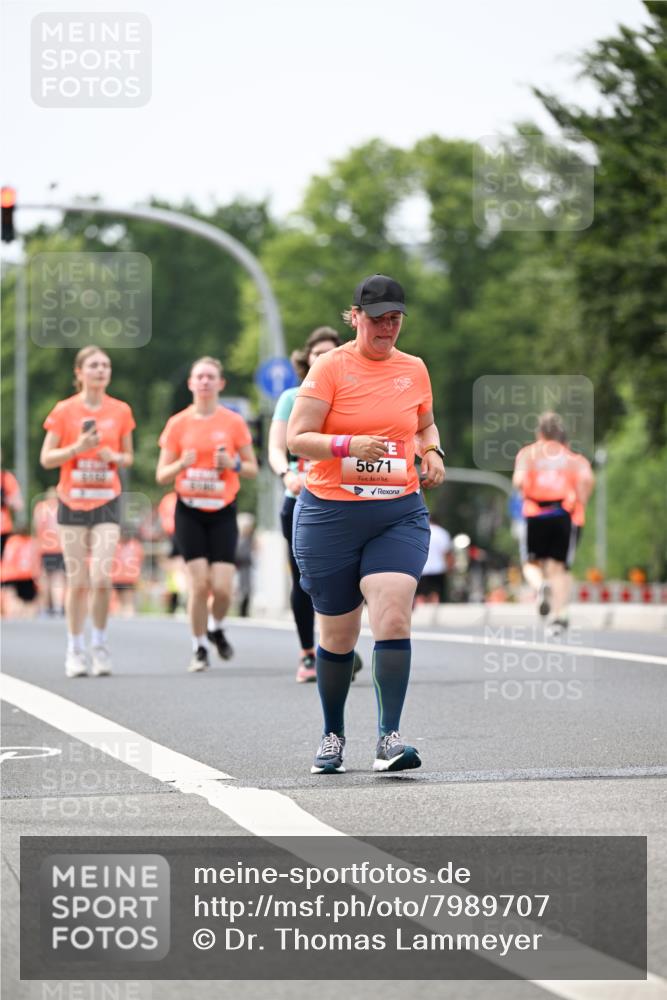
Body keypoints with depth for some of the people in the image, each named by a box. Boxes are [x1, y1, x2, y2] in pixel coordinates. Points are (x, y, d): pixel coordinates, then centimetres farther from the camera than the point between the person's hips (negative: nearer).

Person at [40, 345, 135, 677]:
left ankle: (100, 646, 7)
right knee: (78, 581, 0)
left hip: (107, 503, 1)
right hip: (72, 503, -1)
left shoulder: (120, 411, 3)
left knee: (102, 578, -11)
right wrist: (77, 448, -17)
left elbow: (128, 457, 13)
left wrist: (115, 457, -9)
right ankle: (75, 650, 13)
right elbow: (46, 459, -2)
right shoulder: (64, 411, -3)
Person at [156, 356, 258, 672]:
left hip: (223, 513, 0)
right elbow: (161, 476, 3)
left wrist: (233, 464, -14)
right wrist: (181, 464, -17)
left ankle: (216, 628, 24)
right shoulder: (177, 424, 2)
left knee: (222, 587, -9)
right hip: (189, 512, 0)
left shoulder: (234, 422, 1)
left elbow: (252, 469, 7)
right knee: (199, 583, -10)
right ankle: (199, 648, 9)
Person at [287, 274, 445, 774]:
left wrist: (433, 452, 6)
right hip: (330, 513, -2)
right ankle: (333, 735, 26)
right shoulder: (331, 368, -4)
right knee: (338, 635, 6)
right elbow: (297, 438, -9)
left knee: (393, 618, -18)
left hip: (400, 513, 2)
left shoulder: (414, 370, 9)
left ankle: (390, 739, -19)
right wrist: (350, 445, -24)